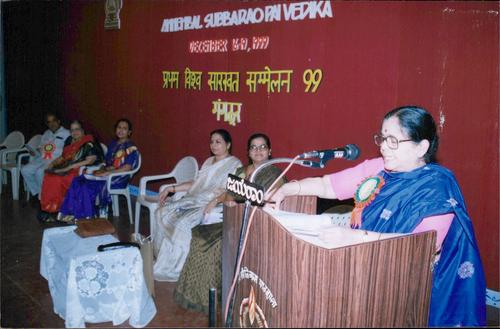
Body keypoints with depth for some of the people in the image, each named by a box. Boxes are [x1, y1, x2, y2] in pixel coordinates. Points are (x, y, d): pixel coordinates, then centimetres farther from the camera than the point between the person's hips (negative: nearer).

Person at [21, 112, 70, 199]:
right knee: (25, 170, -12)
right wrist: (35, 152, 7)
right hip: (42, 160, 7)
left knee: (39, 172, -30)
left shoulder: (66, 133, 0)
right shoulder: (46, 133, 23)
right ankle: (37, 191, -2)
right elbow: (41, 148, 28)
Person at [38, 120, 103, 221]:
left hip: (79, 171, -6)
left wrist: (71, 166, -17)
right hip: (65, 169, 6)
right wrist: (53, 162, 7)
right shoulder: (69, 141, 21)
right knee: (48, 176, -23)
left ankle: (54, 209, -17)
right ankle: (47, 208, -21)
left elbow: (91, 160, -14)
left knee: (57, 179, -30)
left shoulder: (89, 143, -2)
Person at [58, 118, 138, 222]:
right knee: (79, 180, -16)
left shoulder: (131, 147, -5)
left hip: (119, 178, -7)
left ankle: (85, 216, -13)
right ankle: (73, 213, -16)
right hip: (106, 174, 7)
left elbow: (127, 168, -16)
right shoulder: (113, 144, 19)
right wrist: (101, 170, -1)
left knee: (87, 185, -26)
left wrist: (106, 173, -19)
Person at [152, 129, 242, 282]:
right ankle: (162, 256, -4)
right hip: (193, 200, 8)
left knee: (182, 223, -29)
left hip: (209, 205, -8)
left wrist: (215, 201, -29)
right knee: (163, 212, -11)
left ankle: (173, 270, -17)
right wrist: (171, 189, 16)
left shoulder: (234, 164, -1)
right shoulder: (209, 161, 24)